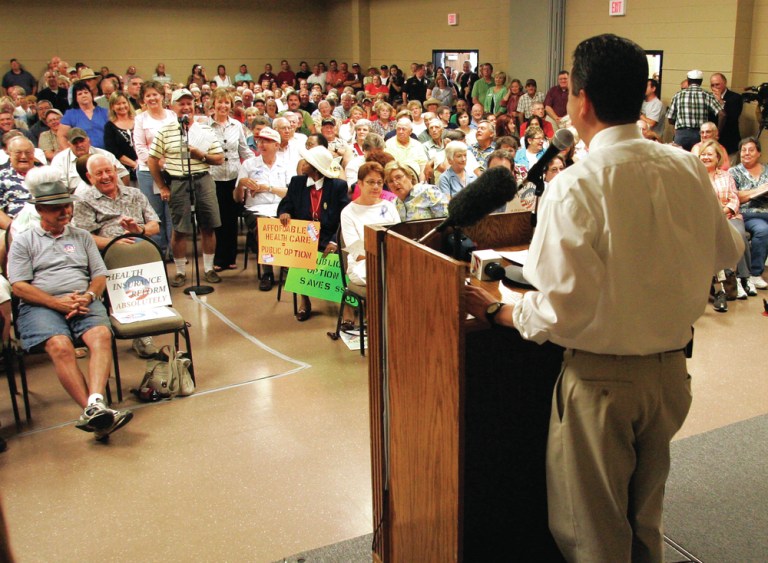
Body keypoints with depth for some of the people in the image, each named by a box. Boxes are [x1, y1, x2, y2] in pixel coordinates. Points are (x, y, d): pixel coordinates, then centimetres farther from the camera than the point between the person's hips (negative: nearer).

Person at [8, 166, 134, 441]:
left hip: (83, 302, 2)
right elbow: (19, 286, 3)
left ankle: (95, 404, -47)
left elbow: (100, 274, 17)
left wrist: (89, 296, -6)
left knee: (101, 335, -31)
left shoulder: (82, 237, 25)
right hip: (40, 306, -2)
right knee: (60, 346, -33)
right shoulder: (23, 242, 14)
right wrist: (57, 302, -11)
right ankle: (95, 410, -40)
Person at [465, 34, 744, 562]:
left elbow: (564, 309, -24)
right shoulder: (687, 168, -4)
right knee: (646, 516, 26)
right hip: (671, 368, 6)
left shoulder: (575, 187, -22)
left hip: (602, 377, -6)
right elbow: (727, 252, 11)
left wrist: (497, 311, -9)